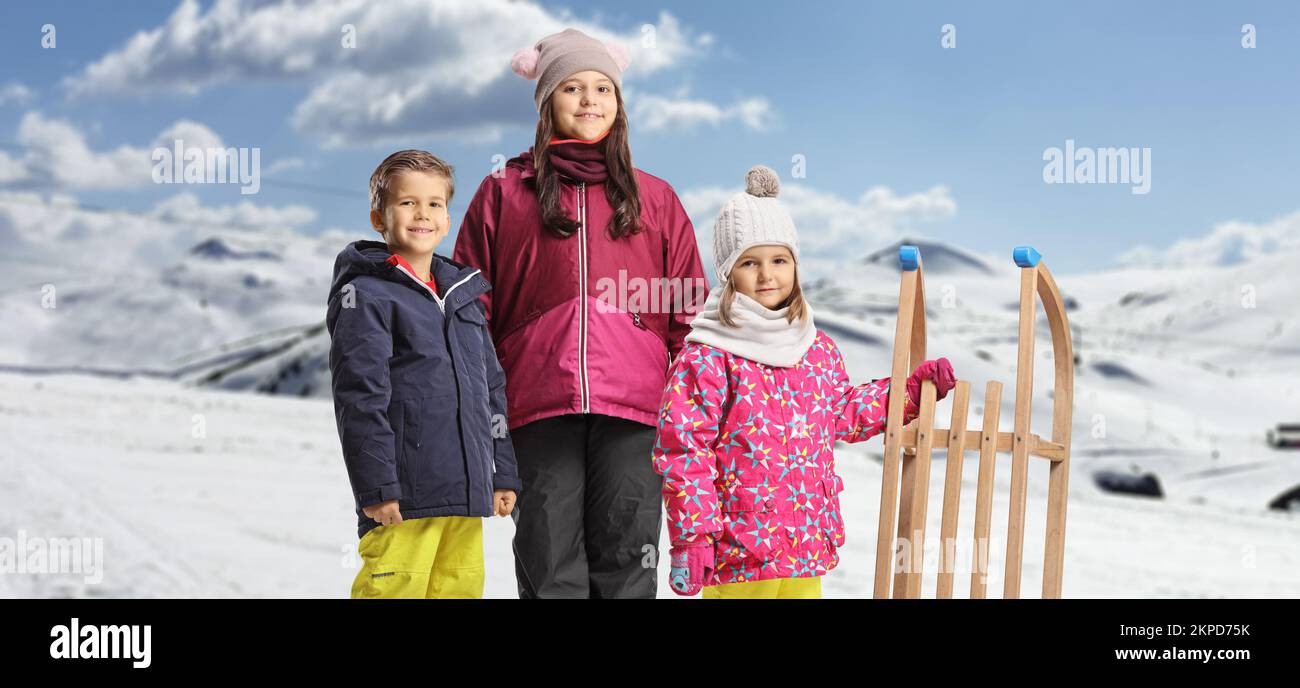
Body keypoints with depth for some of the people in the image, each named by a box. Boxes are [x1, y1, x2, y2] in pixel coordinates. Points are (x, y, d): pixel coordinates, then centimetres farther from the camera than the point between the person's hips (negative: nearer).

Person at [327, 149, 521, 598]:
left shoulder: (463, 295, 20)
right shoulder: (367, 295, -3)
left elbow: (492, 390, 22)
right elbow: (359, 397, -10)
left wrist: (503, 473, 17)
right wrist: (376, 486, -16)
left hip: (465, 492, 7)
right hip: (402, 495, -7)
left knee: (460, 587, 9)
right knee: (394, 587, -8)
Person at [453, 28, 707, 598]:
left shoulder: (654, 199, 17)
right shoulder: (503, 194, 13)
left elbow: (689, 311, 14)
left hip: (633, 405, 1)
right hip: (540, 407, -1)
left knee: (626, 560, 2)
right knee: (550, 566, 0)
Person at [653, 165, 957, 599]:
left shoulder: (819, 351, 11)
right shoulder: (707, 358, -10)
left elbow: (843, 413, 26)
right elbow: (683, 449, -12)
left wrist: (912, 388, 22)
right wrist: (692, 537, -15)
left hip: (808, 545, 6)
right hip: (737, 548, -6)